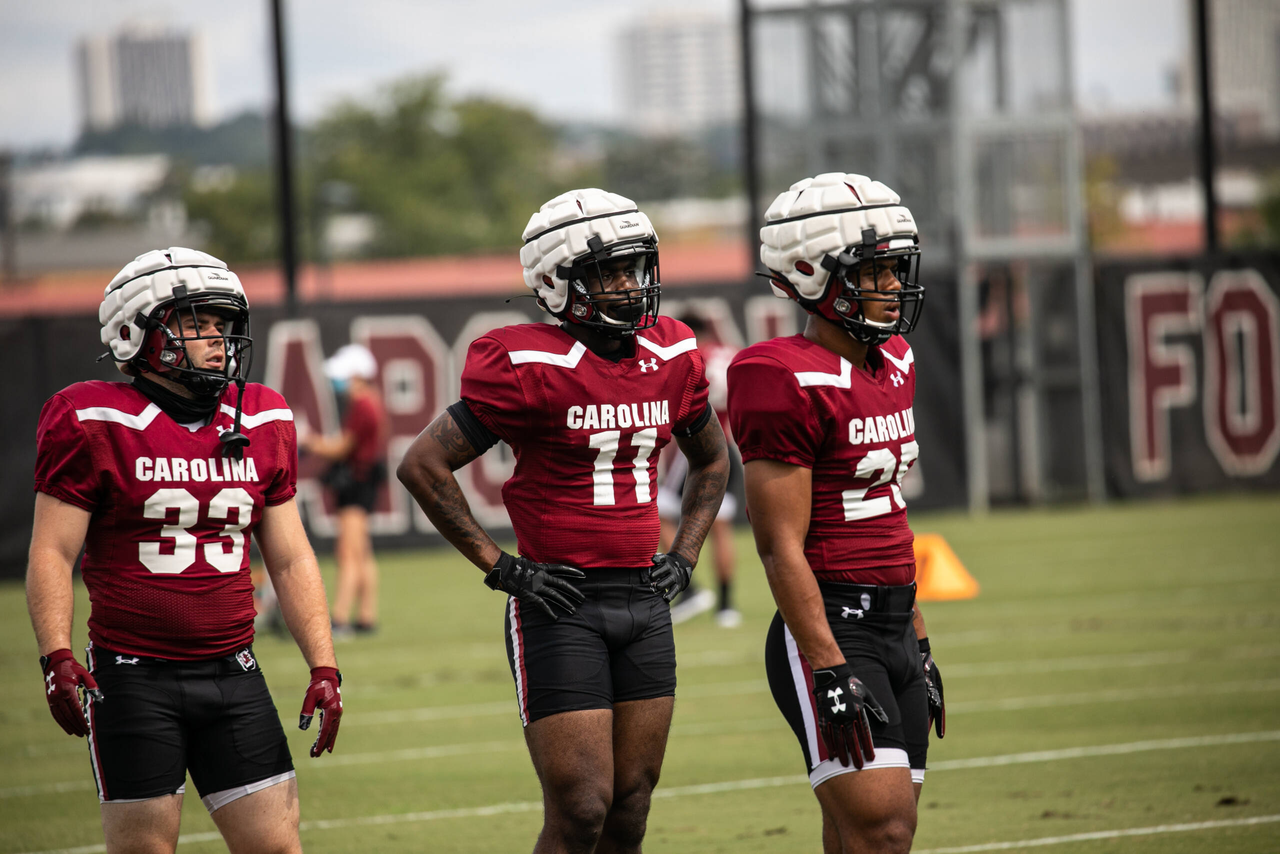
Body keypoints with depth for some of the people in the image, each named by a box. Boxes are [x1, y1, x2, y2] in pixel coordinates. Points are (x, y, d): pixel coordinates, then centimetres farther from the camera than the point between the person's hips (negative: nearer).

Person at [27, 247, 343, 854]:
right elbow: (52, 552, -7)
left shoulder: (261, 426, 9)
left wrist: (324, 666, 7)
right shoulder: (97, 425, -6)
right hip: (132, 681, -4)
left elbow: (291, 559, 14)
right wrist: (56, 657, -20)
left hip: (233, 675, 4)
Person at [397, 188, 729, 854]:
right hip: (560, 604, -6)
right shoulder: (531, 368, -12)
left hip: (643, 601, 6)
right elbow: (423, 465, -11)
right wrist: (500, 567, -10)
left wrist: (683, 556, 12)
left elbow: (710, 461, 26)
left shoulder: (671, 358, 7)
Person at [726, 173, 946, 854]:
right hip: (831, 630, -9)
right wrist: (831, 672, -21)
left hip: (893, 625, 9)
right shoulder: (791, 383, -14)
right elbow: (781, 548, -17)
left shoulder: (891, 365, 14)